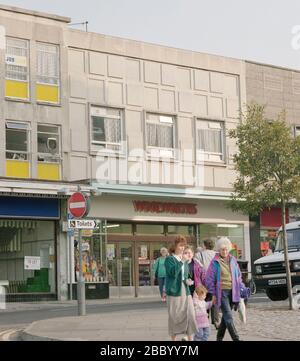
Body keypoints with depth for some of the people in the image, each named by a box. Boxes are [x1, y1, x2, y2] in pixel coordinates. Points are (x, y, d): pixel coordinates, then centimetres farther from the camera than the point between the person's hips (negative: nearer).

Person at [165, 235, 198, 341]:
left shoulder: (184, 259, 15)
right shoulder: (169, 259, -5)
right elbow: (173, 273, -21)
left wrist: (187, 280, 3)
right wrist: (181, 261, -24)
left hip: (185, 291, 6)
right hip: (174, 291, -5)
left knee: (190, 315, -3)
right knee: (174, 317, 2)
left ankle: (190, 338, 1)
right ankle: (173, 338, 13)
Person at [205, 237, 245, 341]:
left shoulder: (232, 260, 10)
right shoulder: (215, 262, -5)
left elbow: (238, 276, 18)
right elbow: (209, 279, -3)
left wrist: (241, 288, 9)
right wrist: (213, 293, -6)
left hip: (232, 292, 5)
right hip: (221, 292, -5)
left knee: (225, 316, 12)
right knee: (228, 316, -11)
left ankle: (219, 337, 25)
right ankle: (236, 338, -13)